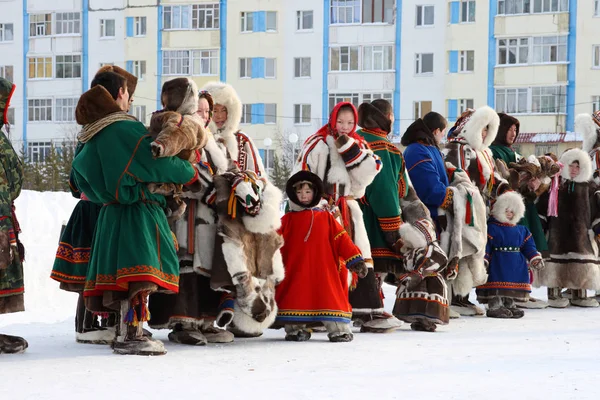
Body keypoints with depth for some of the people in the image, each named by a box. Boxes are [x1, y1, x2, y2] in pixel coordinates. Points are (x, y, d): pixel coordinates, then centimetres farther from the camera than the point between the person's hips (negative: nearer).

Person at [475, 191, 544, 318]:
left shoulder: (521, 230, 14)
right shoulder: (492, 228, -3)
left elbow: (528, 247, 15)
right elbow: (485, 245, -8)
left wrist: (535, 258, 3)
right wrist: (484, 260, -17)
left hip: (516, 266, 5)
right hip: (498, 264, -5)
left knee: (514, 287, 7)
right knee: (497, 286, -12)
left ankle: (510, 305, 16)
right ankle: (495, 306, -8)